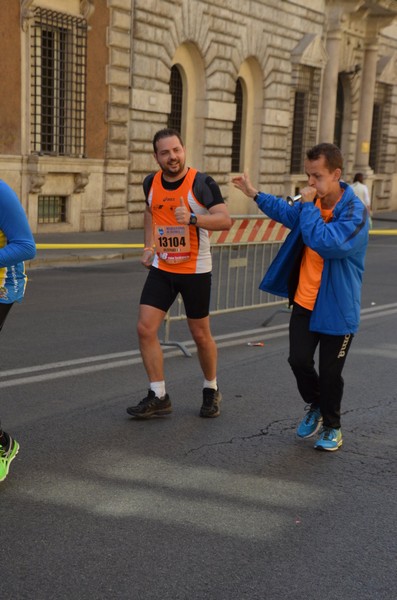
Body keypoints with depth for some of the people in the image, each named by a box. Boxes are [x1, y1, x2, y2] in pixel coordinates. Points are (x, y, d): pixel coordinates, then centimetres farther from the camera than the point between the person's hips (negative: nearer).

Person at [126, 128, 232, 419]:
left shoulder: (202, 183, -13)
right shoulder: (151, 183, 2)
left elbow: (226, 220, -21)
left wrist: (193, 218, -36)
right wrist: (149, 247, 13)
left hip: (196, 270, -4)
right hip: (161, 268, 4)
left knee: (201, 335, 7)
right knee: (145, 329, -6)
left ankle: (211, 389, 31)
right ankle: (158, 397, 6)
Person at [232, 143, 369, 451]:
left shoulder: (354, 212, -20)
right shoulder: (313, 202, 1)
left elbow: (326, 243, -36)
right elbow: (288, 213, 24)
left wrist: (309, 205, -25)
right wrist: (254, 193, 22)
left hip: (337, 307, -6)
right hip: (304, 301, 6)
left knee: (330, 371, 6)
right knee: (299, 360, 8)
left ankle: (332, 427, 28)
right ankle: (315, 407, 36)